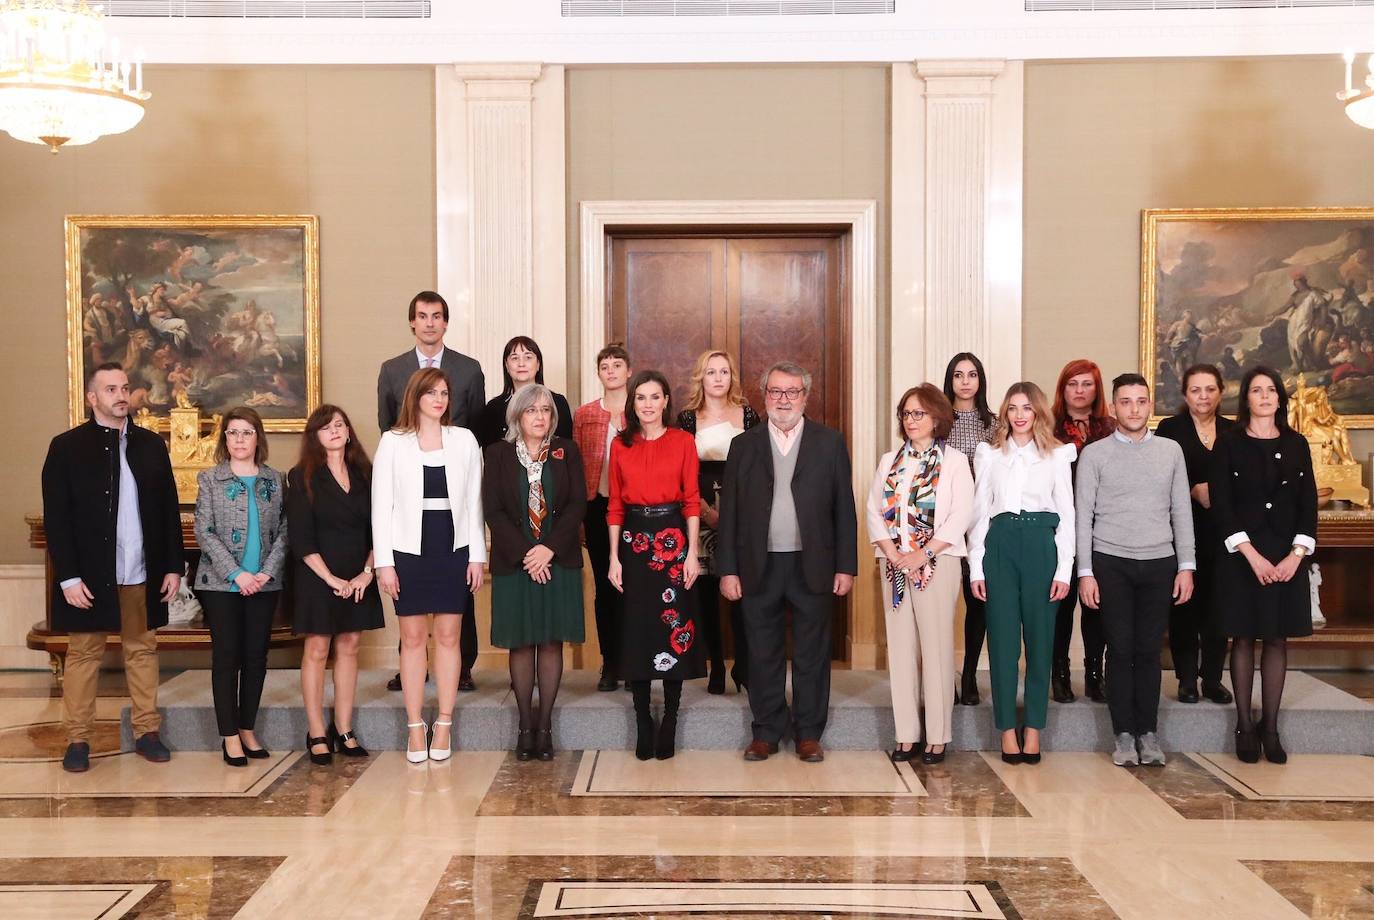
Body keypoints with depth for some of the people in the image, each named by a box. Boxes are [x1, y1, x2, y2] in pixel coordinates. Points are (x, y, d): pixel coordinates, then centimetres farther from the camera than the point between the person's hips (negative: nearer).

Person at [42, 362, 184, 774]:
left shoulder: (151, 444, 6)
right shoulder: (67, 446, -3)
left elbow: (169, 509, 8)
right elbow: (56, 517, -6)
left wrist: (173, 566, 4)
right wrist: (68, 576, -12)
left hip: (142, 573, 3)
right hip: (89, 574, -3)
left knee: (142, 650, 10)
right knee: (83, 654, 6)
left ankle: (147, 732, 19)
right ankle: (77, 740, 15)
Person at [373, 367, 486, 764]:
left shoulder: (464, 440, 5)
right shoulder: (394, 442, 1)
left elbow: (474, 502, 5)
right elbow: (381, 504, 0)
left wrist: (477, 555, 1)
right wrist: (384, 562, -5)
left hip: (453, 548, 1)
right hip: (409, 549, -1)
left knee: (448, 636, 5)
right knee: (413, 637, 4)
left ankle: (444, 726, 13)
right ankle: (415, 728, 12)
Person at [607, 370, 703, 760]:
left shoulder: (683, 441, 2)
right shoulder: (620, 445, 8)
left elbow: (692, 501, 0)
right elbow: (615, 505, 6)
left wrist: (692, 553, -7)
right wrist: (614, 557, 0)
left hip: (673, 540, -2)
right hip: (633, 542, 2)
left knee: (674, 629, 0)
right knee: (636, 630, 3)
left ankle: (669, 723, 9)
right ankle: (643, 722, 12)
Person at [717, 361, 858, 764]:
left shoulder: (830, 443, 4)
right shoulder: (744, 445, 7)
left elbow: (844, 509, 3)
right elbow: (729, 512, 5)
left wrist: (846, 566, -2)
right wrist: (728, 569, -1)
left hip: (813, 566, -1)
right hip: (759, 567, 1)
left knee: (812, 655, 7)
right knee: (763, 655, 8)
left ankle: (809, 734, 19)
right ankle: (766, 732, 20)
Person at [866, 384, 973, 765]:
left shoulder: (954, 461, 2)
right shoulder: (889, 461, 14)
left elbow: (960, 515, -7)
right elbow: (875, 511, 8)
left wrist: (924, 554, -14)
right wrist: (893, 554, -7)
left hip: (938, 563, -4)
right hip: (895, 565, 4)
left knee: (936, 648, -4)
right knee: (901, 648, 3)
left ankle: (937, 738, 2)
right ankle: (906, 736, 9)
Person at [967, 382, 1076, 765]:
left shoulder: (1057, 455, 8)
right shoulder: (989, 454, 10)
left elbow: (1067, 515, 5)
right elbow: (979, 512, 8)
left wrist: (1064, 569, -3)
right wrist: (976, 567, 0)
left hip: (1042, 546, 0)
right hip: (999, 546, 0)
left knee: (1040, 638, 3)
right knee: (1002, 639, 0)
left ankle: (1033, 730, 11)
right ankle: (1007, 730, 7)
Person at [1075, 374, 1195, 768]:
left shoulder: (1171, 450, 9)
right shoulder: (1094, 454, 2)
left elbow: (1182, 511, 10)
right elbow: (1083, 516, 0)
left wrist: (1186, 566, 4)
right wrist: (1085, 572, -5)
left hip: (1159, 562, 2)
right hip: (1111, 563, -2)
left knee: (1149, 650, 5)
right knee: (1120, 650, 1)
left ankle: (1148, 734, 15)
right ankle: (1124, 735, 11)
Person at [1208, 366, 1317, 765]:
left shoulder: (1296, 445, 8)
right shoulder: (1229, 443, -1)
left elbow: (1308, 504, 5)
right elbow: (1221, 505, -7)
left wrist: (1296, 555, -7)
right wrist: (1252, 556, -14)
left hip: (1288, 557, 3)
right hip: (1242, 556, -2)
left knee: (1277, 640, 5)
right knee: (1244, 638, 2)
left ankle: (1270, 728, 11)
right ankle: (1244, 726, 10)